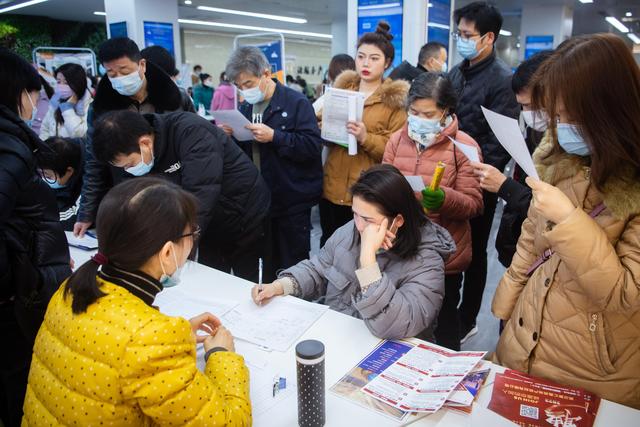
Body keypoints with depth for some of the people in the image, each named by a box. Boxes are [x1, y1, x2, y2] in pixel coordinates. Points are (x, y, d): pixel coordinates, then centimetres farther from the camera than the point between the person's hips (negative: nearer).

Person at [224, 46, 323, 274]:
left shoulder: (296, 102, -8)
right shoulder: (246, 107, 13)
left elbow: (313, 146, -19)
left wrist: (274, 137, -25)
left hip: (292, 203, -6)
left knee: (292, 264, 5)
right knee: (267, 264, 16)